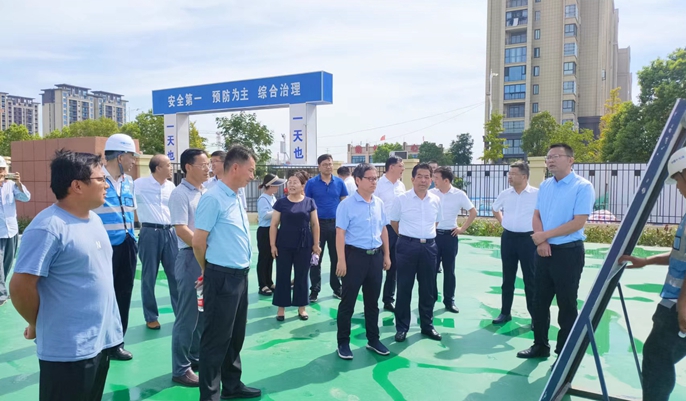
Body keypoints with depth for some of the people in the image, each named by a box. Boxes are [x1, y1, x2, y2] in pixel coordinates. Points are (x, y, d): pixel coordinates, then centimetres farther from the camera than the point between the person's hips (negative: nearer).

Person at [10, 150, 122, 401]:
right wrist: (38, 326, -4)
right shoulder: (48, 228, -20)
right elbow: (20, 287, -20)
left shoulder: (94, 219, 7)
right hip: (69, 350, -8)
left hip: (102, 340, 8)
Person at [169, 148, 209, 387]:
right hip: (190, 257, -7)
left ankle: (196, 357, 31)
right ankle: (181, 369, 12)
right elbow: (181, 230, -18)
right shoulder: (180, 194, -11)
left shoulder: (205, 192, 10)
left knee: (203, 312, 16)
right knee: (188, 314, 0)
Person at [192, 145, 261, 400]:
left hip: (240, 276, 9)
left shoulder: (236, 198, 10)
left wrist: (240, 271, 17)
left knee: (235, 336, 19)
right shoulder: (213, 198, -17)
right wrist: (211, 271, 2)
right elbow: (198, 241, -14)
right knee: (216, 339, 4)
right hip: (222, 278, -8)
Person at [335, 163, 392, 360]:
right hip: (355, 255, -5)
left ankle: (373, 340, 31)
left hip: (375, 256, 6)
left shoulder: (379, 203, 7)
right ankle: (343, 342, 19)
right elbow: (340, 233, -13)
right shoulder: (347, 204, -11)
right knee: (348, 302, 5)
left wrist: (386, 255, 14)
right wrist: (341, 260, -16)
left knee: (373, 301, 16)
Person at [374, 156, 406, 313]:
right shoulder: (378, 184, -10)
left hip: (398, 229, 6)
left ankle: (389, 300, 24)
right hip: (382, 229, -6)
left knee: (394, 266, 12)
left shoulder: (401, 185, 9)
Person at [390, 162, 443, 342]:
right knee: (404, 287, 4)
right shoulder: (402, 199, -6)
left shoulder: (436, 201, 4)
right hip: (407, 246, -3)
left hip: (429, 246, 4)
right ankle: (402, 327, 16)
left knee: (428, 289, 11)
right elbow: (394, 222, 6)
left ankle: (427, 325, 26)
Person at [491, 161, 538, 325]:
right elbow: (495, 209, 23)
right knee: (508, 278, 12)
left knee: (530, 279, 4)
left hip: (528, 239, -4)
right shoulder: (505, 194, 4)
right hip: (508, 238, 4)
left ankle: (535, 316, 15)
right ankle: (505, 312, 23)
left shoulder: (537, 194, -10)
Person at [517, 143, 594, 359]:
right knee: (540, 301, 13)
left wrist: (545, 235, -13)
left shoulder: (583, 187, -11)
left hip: (568, 252, -6)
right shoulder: (544, 185, 9)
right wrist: (541, 242, -8)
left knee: (567, 305, 6)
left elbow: (578, 222, -17)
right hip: (543, 251, 6)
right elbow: (536, 216, 8)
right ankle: (540, 345, 28)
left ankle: (564, 353, 19)